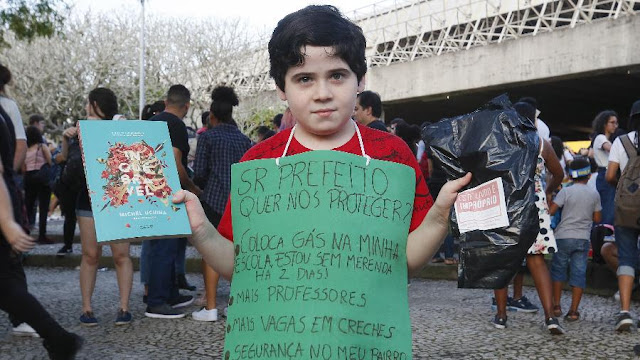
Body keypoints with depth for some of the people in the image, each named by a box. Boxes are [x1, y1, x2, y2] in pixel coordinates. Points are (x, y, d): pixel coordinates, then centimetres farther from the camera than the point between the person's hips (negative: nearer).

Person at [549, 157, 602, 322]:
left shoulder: (566, 191, -5)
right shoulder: (594, 194, 4)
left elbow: (551, 210, -12)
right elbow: (597, 218, 8)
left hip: (564, 237, -2)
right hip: (583, 238, 2)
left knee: (558, 269, 12)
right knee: (579, 273, 3)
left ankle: (556, 306, 14)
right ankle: (573, 311, 1)